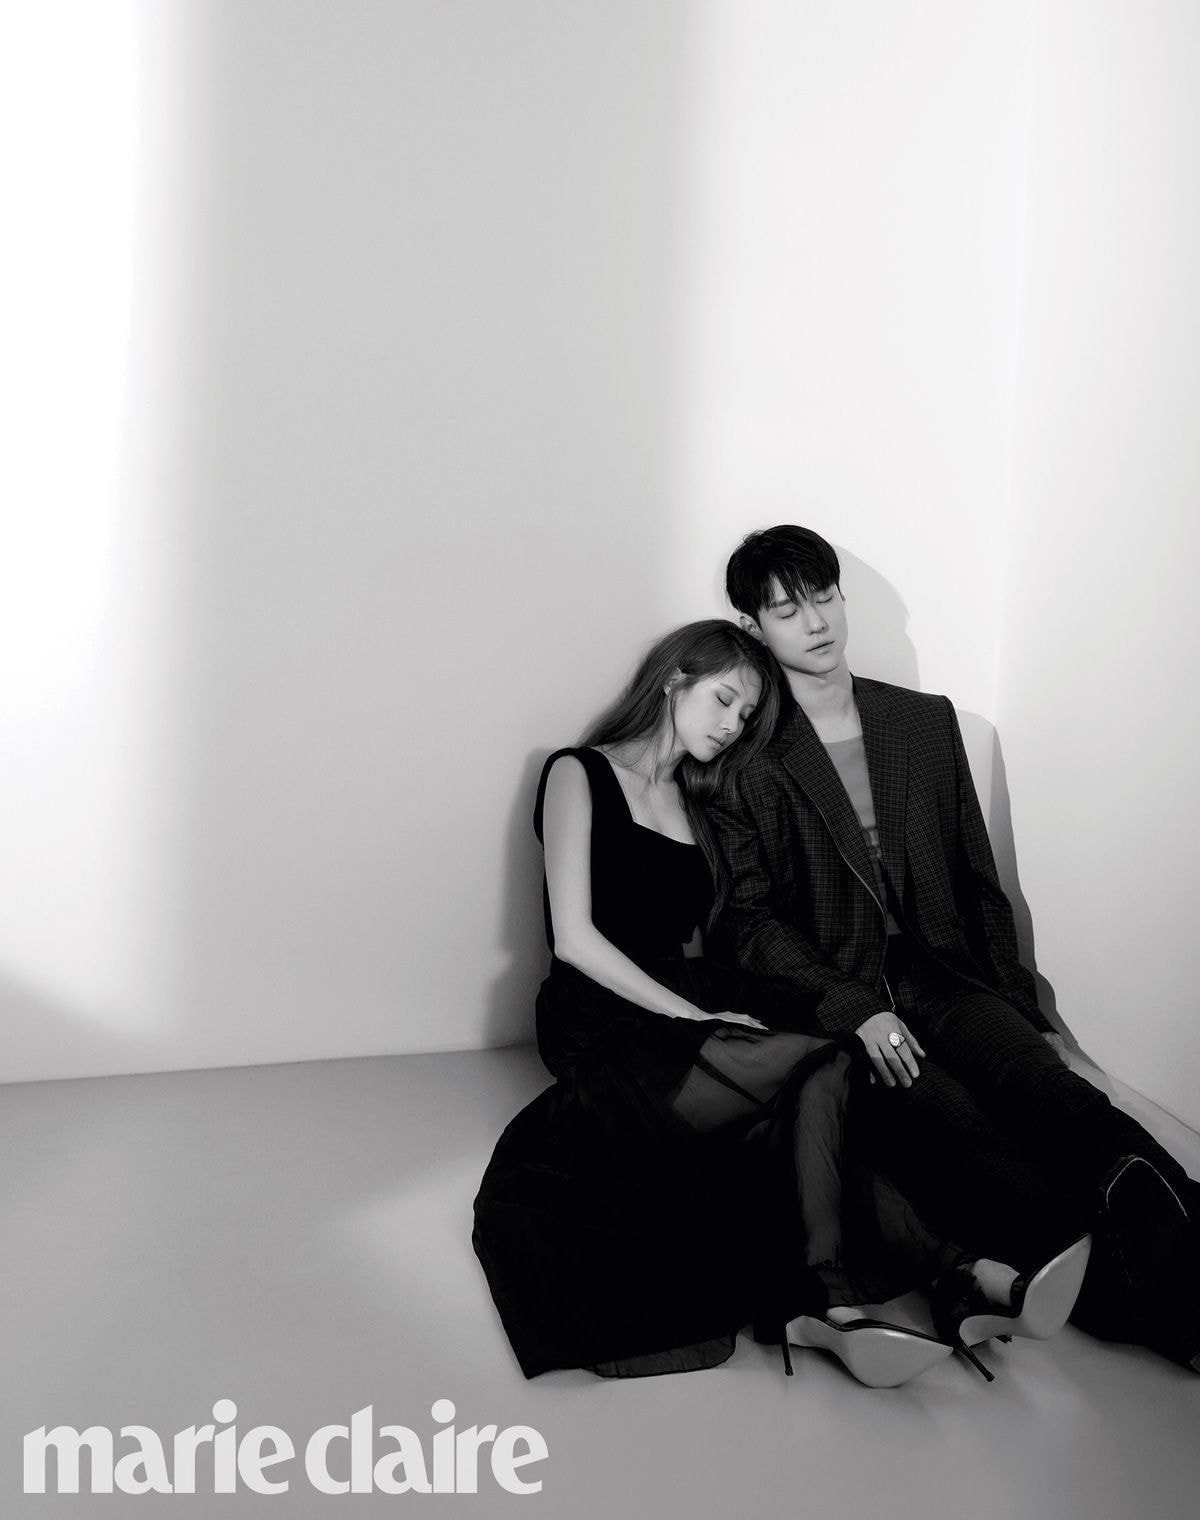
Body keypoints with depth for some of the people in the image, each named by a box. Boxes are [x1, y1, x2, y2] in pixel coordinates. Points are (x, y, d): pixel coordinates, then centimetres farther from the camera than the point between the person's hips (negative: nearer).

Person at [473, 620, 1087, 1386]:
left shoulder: (694, 805, 23)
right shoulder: (580, 775, 2)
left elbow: (689, 946, 15)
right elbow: (575, 938, -10)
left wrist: (710, 1008, -6)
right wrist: (692, 1016, -17)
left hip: (684, 1008, 6)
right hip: (604, 1022, -6)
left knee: (808, 1095, -27)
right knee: (826, 1071, -27)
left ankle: (826, 1305, -34)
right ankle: (956, 1274, -27)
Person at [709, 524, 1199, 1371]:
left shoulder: (928, 722, 16)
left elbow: (979, 882, 18)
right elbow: (749, 920, -2)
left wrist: (1025, 1008, 9)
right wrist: (854, 1009, -16)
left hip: (942, 977, 4)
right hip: (831, 1000, -3)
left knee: (1047, 1084, -29)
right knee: (949, 1125, -33)